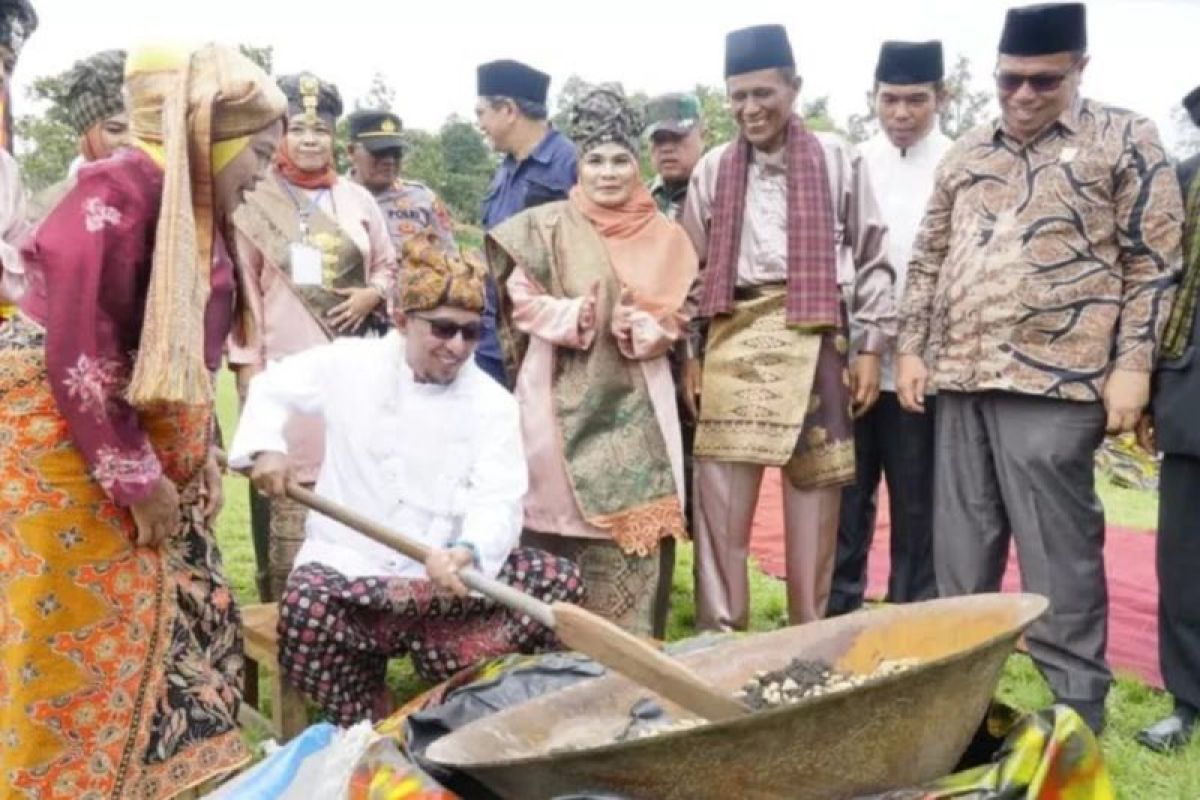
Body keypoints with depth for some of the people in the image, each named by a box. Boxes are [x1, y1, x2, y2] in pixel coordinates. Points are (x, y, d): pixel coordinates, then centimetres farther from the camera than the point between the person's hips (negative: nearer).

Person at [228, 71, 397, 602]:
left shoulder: (357, 199, 9)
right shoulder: (255, 204, 1)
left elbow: (389, 265, 17)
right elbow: (242, 288, 0)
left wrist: (372, 295, -4)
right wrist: (247, 365, -4)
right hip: (284, 365, -3)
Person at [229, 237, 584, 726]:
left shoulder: (493, 404, -1)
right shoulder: (350, 364, 0)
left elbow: (498, 502, -12)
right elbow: (273, 387, 15)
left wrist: (467, 553, -35)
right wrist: (266, 445, -7)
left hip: (445, 572, 1)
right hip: (349, 564, -1)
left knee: (560, 582, -18)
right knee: (307, 609, -34)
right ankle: (371, 726, -5)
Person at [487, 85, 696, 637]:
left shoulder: (663, 236, 10)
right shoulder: (548, 227, 2)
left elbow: (674, 317, 7)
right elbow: (523, 302, -2)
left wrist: (635, 327, -13)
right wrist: (578, 317, -19)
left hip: (636, 400, 3)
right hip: (567, 396, -2)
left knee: (635, 520, 1)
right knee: (571, 517, -1)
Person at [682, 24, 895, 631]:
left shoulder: (838, 160, 5)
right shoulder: (712, 170, 11)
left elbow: (872, 259, 6)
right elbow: (693, 269, 13)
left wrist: (871, 346, 0)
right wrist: (690, 352, 6)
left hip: (813, 340, -1)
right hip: (732, 339, 2)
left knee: (814, 492, 6)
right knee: (720, 494, -2)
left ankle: (811, 635, 19)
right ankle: (719, 632, 8)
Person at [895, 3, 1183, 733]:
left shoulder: (1124, 139, 2)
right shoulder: (967, 153, 16)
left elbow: (1153, 262, -2)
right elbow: (929, 258, 18)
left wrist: (1132, 363, -9)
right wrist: (912, 347, 10)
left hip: (1052, 382, -5)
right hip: (959, 379, 5)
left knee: (1058, 548, -1)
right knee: (961, 545, 11)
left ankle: (1077, 702, 12)